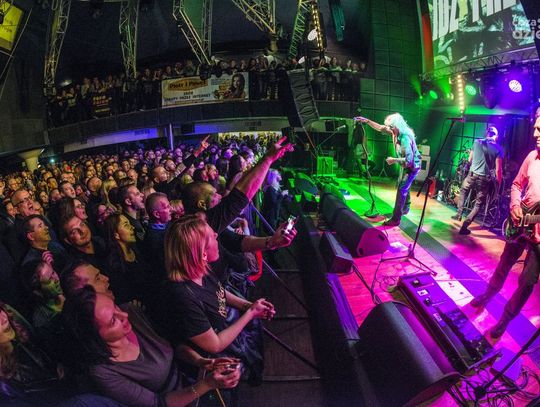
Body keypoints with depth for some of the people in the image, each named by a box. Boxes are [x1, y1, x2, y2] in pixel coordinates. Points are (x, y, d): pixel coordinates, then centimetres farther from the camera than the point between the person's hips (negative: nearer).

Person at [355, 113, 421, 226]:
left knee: (401, 190, -10)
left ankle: (395, 219, -8)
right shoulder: (396, 132, -8)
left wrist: (394, 160, -26)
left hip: (412, 166, -10)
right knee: (404, 187, 24)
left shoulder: (405, 138, -34)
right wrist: (367, 121, -1)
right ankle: (405, 209, 44)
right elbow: (380, 128, 5)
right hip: (406, 165, 10)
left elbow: (409, 159, -35)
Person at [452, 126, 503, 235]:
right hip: (485, 179, -1)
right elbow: (498, 170, -6)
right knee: (479, 204, 9)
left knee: (463, 191, 31)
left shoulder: (477, 142, 4)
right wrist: (499, 183, 5)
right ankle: (465, 226, 1)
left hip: (472, 174, 2)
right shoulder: (498, 149, -2)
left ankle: (459, 214, 27)